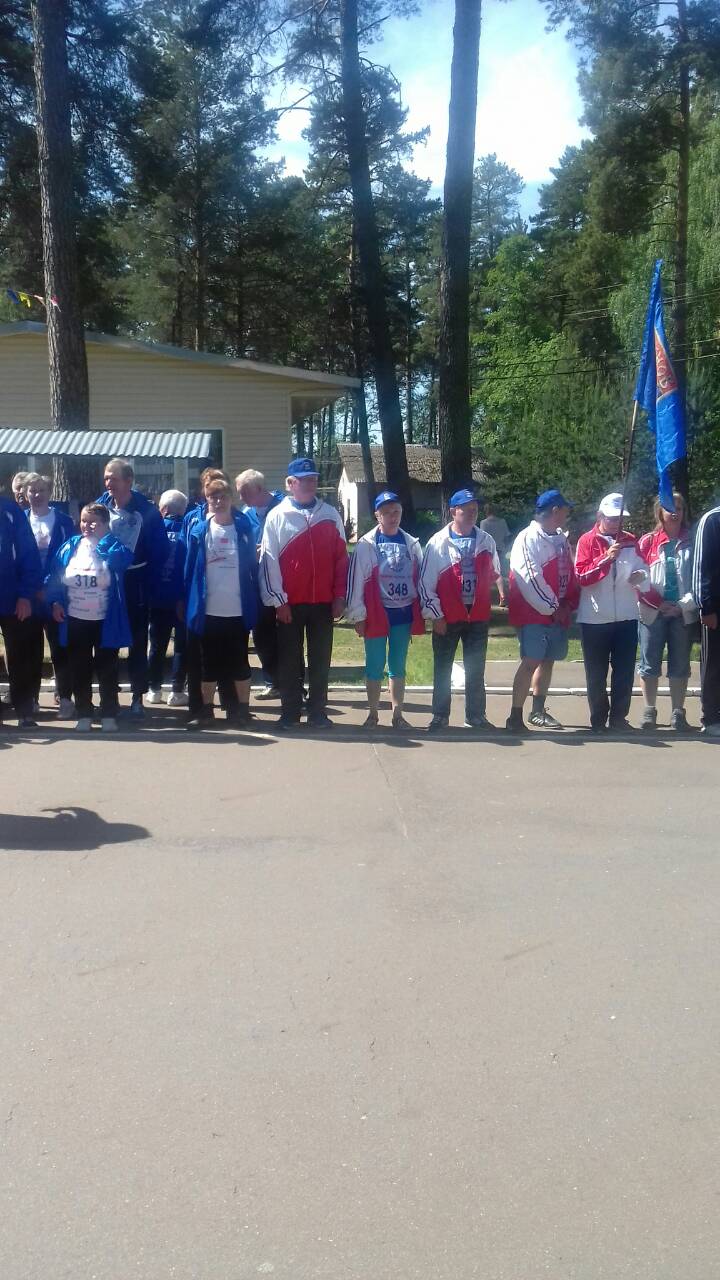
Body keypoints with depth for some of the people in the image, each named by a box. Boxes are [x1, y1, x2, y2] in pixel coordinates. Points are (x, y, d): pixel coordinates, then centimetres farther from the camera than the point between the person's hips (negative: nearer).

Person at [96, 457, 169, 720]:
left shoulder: (147, 512, -9)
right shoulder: (100, 506, -1)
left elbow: (161, 552, -6)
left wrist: (146, 584, -9)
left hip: (135, 590, -3)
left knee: (137, 645, 4)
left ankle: (138, 699, 11)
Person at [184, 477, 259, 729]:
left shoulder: (244, 528, 2)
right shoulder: (199, 530, 3)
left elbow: (252, 566, 4)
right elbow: (191, 568, 3)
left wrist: (254, 602, 0)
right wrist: (189, 602, -1)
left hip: (238, 610, -1)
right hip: (209, 610, 1)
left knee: (239, 661, 6)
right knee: (209, 663, 9)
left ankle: (242, 709, 16)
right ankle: (206, 709, 18)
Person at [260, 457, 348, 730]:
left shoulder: (330, 515, 6)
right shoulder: (277, 516, -1)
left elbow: (341, 558, 6)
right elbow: (269, 560, -3)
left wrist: (339, 596, 0)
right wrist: (278, 600, -8)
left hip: (323, 602, 2)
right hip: (289, 603, -2)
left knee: (320, 660, 7)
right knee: (289, 660, 5)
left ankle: (318, 712, 16)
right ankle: (290, 713, 14)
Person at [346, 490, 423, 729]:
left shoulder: (411, 544, 6)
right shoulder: (366, 545, -4)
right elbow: (356, 580, -6)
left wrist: (424, 611, 6)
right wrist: (358, 615, -9)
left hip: (404, 613, 3)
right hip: (377, 614, -3)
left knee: (398, 666, 11)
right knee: (375, 666, 5)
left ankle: (398, 713, 19)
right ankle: (373, 713, 16)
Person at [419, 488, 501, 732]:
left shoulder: (486, 542, 4)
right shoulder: (438, 543, -5)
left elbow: (494, 575, 18)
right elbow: (425, 582, -6)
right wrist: (435, 615, -8)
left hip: (478, 617, 2)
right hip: (447, 618, -2)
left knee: (476, 669, 9)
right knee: (442, 669, 6)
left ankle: (475, 715, 19)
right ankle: (440, 716, 15)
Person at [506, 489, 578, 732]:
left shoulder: (561, 540, 14)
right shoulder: (528, 538, -11)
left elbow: (570, 575, 16)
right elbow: (529, 578, -16)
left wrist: (568, 605, 1)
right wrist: (551, 607, -13)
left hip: (558, 614, 8)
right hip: (534, 613, -8)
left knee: (548, 661, 14)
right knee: (531, 662, -11)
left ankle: (538, 711, 26)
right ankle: (515, 717, -7)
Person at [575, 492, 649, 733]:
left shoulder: (630, 541, 9)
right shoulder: (587, 540, -2)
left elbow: (643, 569, 9)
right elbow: (581, 577, -10)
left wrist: (641, 576, -14)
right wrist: (606, 558, -21)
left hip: (626, 616, 3)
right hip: (595, 618, -3)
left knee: (624, 670, 6)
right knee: (596, 672, 5)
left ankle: (619, 717, 16)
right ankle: (598, 719, 13)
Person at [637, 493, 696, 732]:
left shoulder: (691, 542, 5)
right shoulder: (648, 542, 2)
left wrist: (684, 605, -8)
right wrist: (658, 603, -9)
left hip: (683, 613, 1)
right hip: (652, 613, -1)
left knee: (680, 665, 4)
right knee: (650, 664, 2)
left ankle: (678, 714, 11)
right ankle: (649, 712, 11)